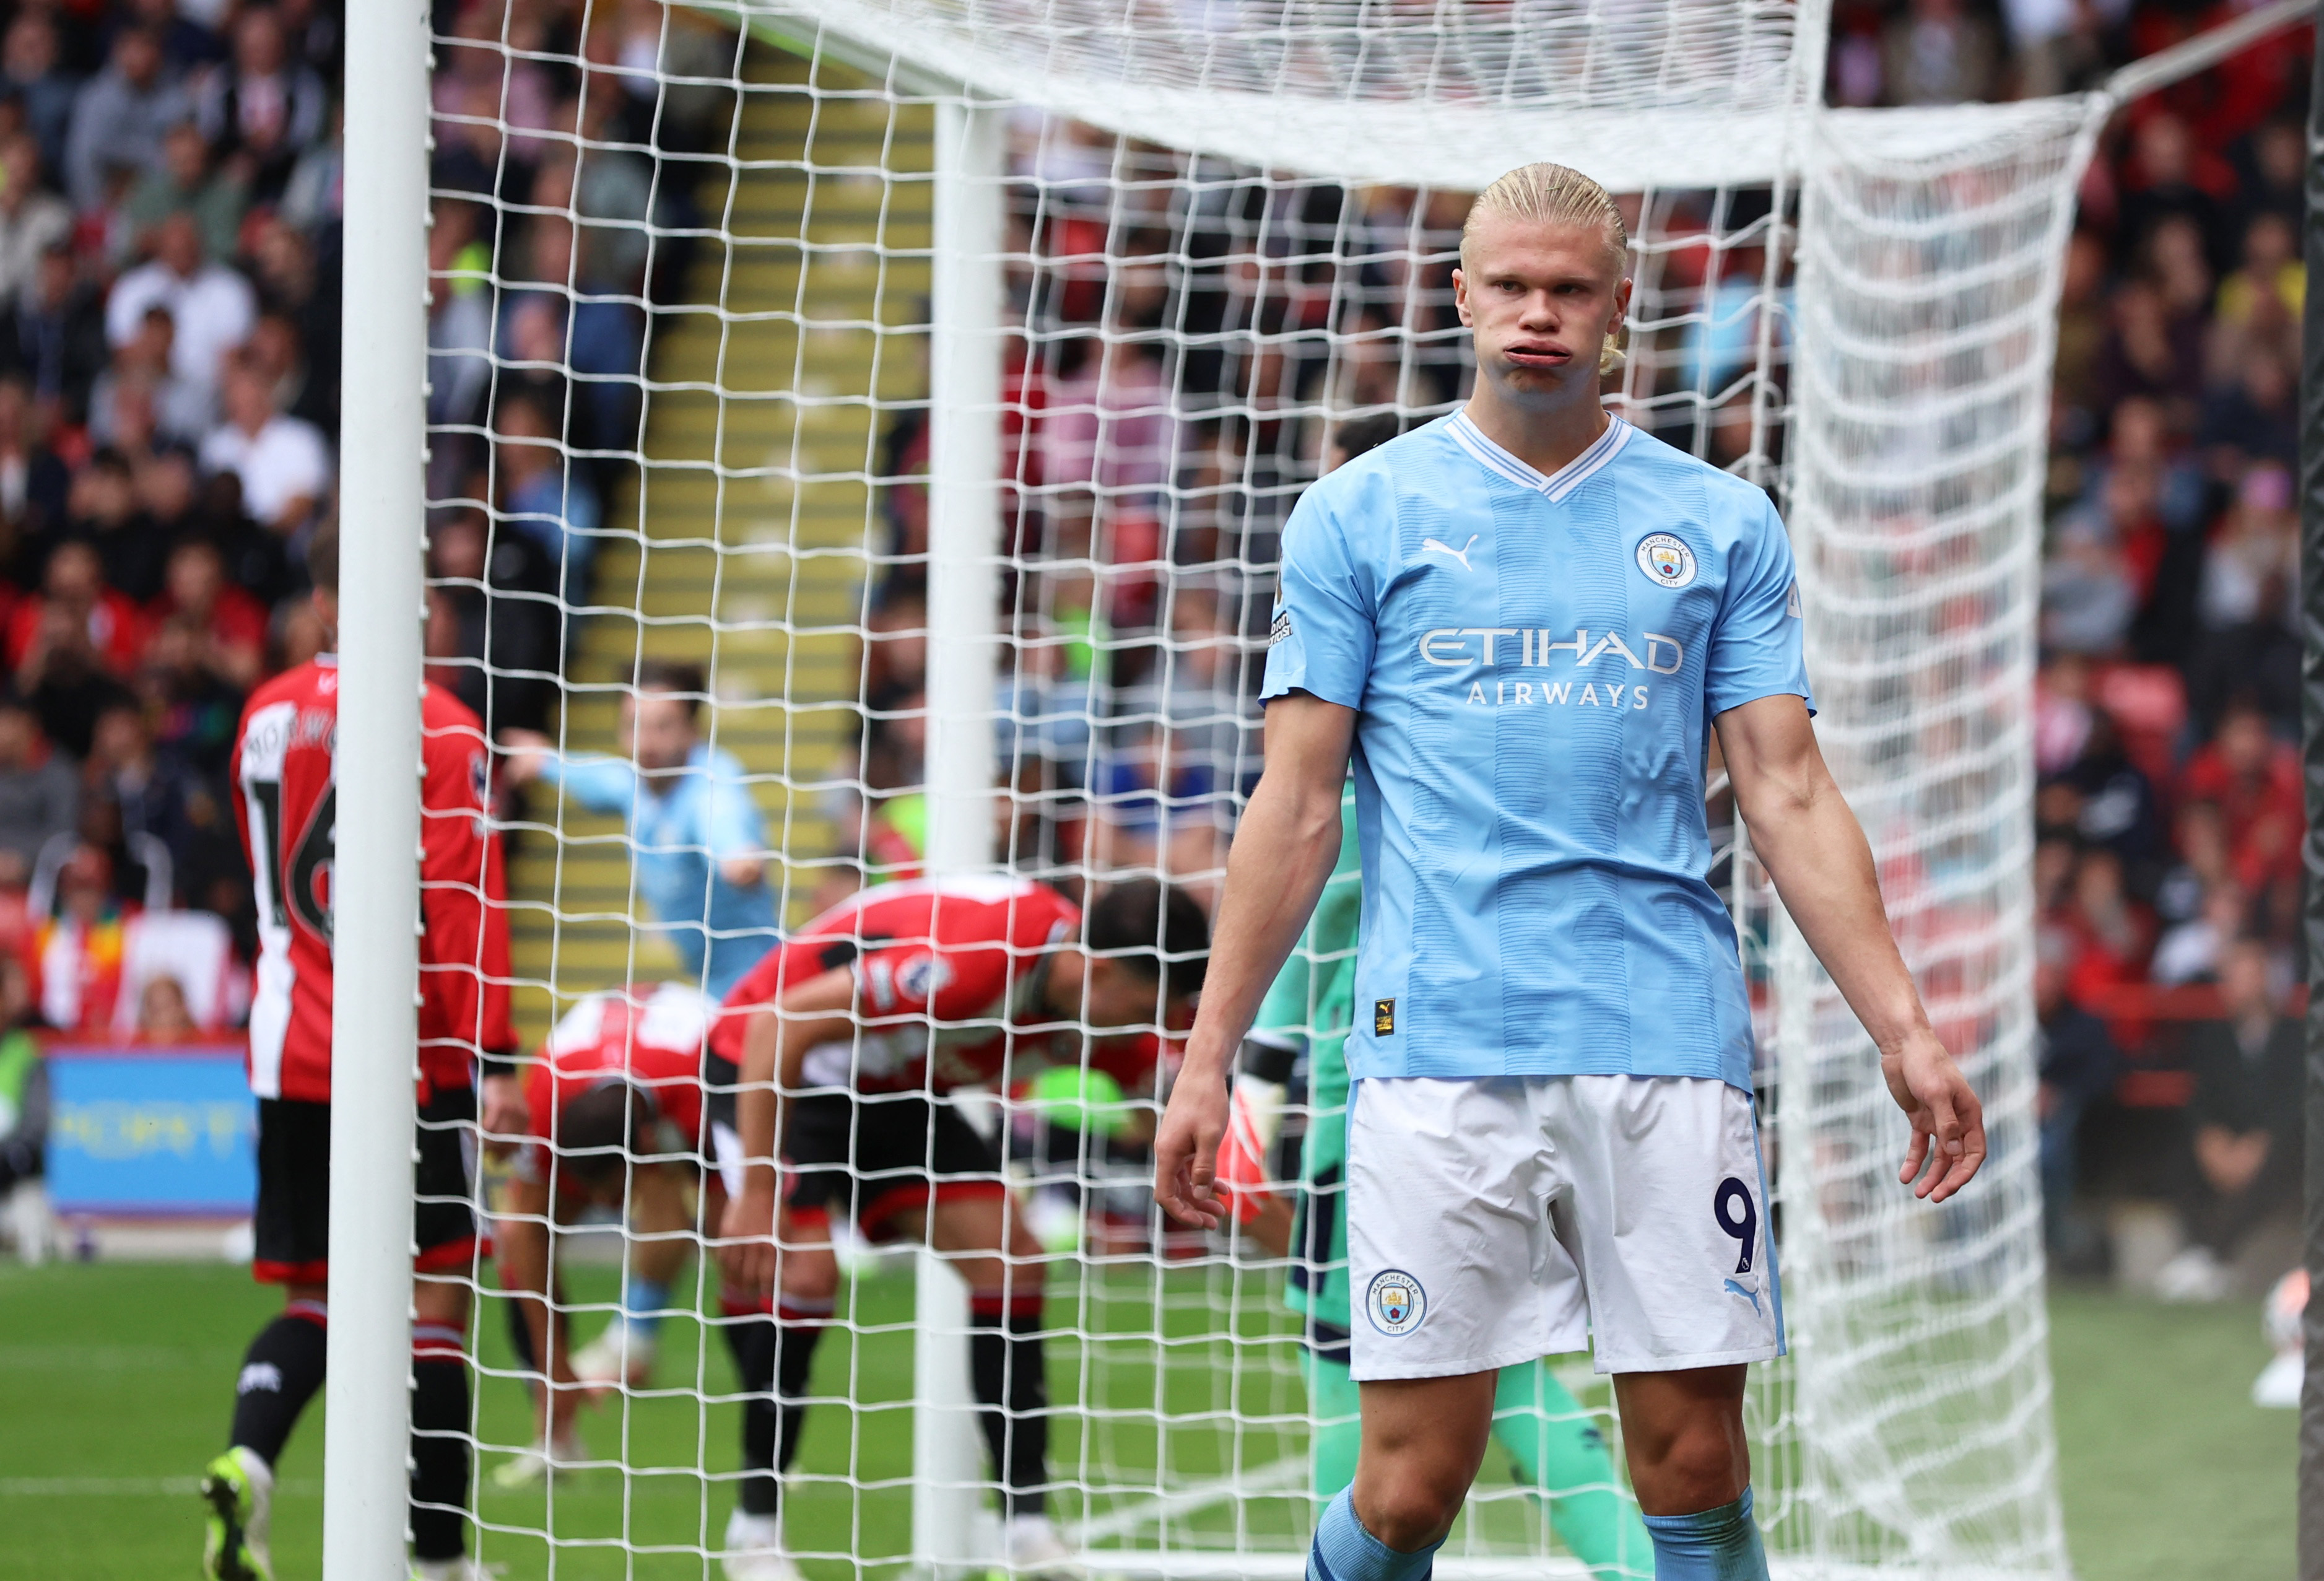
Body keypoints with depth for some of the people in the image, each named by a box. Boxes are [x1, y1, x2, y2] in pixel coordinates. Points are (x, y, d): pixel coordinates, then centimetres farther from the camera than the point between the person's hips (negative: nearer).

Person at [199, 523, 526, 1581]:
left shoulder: (267, 718, 8)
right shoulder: (438, 733, -8)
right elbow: (467, 903, -14)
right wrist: (496, 1059, -15)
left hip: (290, 1056, 4)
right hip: (414, 1058, -4)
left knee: (313, 1297, 11)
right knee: (435, 1301, 2)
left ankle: (246, 1458, -17)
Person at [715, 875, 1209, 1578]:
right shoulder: (971, 960, -37)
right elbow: (781, 1023, -34)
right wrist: (755, 1194, -31)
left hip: (892, 1089, 7)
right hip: (771, 1065, -7)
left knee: (1009, 1259, -5)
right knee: (805, 1266, -25)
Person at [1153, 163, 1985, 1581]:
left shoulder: (1722, 523, 10)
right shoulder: (1361, 517, 8)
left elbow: (1790, 798, 9)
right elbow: (1298, 808, 8)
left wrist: (1903, 1027, 0)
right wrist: (1208, 1060, 3)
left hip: (1668, 1043, 1)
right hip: (1435, 1043, -1)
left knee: (1695, 1467, -3)